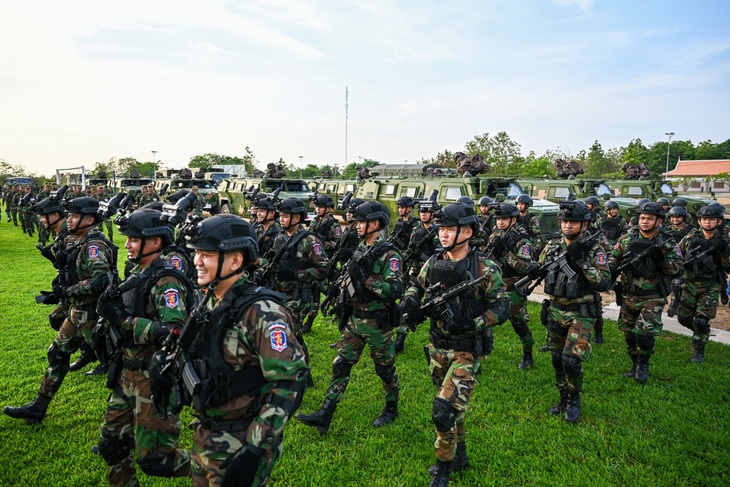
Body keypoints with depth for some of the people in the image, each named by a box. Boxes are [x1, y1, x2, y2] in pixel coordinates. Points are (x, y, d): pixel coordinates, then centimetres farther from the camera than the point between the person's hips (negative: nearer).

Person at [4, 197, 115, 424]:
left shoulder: (94, 245, -20)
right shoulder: (83, 243, 11)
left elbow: (99, 280, -32)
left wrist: (67, 291, -19)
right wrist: (61, 290, 7)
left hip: (91, 314, -10)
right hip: (78, 311, 10)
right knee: (57, 354, 17)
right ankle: (38, 408, 31)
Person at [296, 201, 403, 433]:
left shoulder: (389, 254, -16)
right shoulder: (360, 249, 8)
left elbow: (396, 290, -26)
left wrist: (366, 278, -30)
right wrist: (341, 299, 19)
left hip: (377, 323, -7)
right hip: (353, 319, 7)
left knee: (385, 368, 10)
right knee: (340, 365, 4)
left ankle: (392, 409, 32)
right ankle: (325, 416, 8)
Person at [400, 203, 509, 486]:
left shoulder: (484, 269, -15)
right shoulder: (433, 264, -1)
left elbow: (502, 308, -13)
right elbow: (416, 288, 13)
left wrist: (472, 324, -26)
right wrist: (410, 304, -9)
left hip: (467, 351, -5)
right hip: (437, 347, 6)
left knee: (444, 410, -11)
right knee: (451, 406, 20)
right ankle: (460, 456, 42)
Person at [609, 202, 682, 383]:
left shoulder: (668, 243, -6)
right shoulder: (627, 239, 1)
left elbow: (678, 268, -8)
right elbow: (614, 256, 10)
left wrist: (661, 259, -25)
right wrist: (611, 268, -11)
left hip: (653, 298, -3)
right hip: (629, 297, 4)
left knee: (643, 333, -13)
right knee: (628, 333, 12)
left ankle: (643, 364, 14)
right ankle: (635, 364, 33)